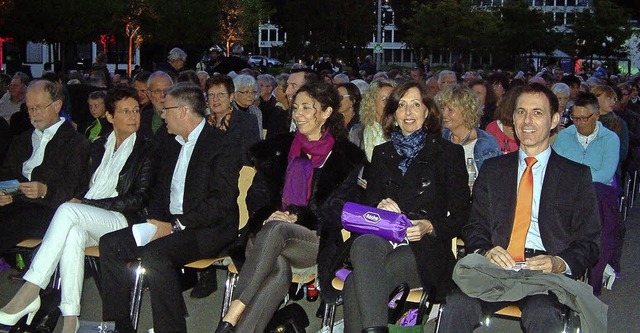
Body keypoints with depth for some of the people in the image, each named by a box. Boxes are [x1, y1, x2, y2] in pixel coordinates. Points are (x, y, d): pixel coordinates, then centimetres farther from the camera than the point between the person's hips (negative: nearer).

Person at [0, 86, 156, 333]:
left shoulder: (146, 150, 5)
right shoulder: (98, 146, 23)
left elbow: (137, 199, -4)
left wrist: (84, 204, -8)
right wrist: (78, 200, -4)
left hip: (120, 221, -4)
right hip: (82, 220, 4)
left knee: (68, 210, -32)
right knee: (73, 234, -34)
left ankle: (29, 293, -33)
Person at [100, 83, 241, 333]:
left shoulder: (221, 144, -10)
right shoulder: (172, 146, 18)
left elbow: (221, 202, -18)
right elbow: (159, 191, 22)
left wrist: (176, 226, -19)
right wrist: (155, 222, 0)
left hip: (207, 231, -8)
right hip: (169, 226, 8)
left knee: (153, 253, -32)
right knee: (110, 243, -8)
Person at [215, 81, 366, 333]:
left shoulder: (348, 156, 8)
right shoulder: (281, 148, 19)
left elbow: (335, 211, 1)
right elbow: (262, 195, 16)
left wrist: (297, 216, -14)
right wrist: (271, 214, -7)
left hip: (317, 240, -2)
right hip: (269, 234, 3)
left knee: (276, 229, -37)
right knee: (279, 268, -35)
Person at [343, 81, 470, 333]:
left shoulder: (449, 153, 10)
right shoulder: (381, 153, 22)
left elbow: (461, 215, 5)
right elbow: (368, 201, 18)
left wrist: (430, 227, -13)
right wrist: (379, 207, -6)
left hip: (426, 249, -3)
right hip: (384, 240, 3)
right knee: (363, 245, -36)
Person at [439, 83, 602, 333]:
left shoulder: (577, 175, 13)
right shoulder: (492, 169, 19)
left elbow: (589, 242, 8)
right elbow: (474, 226, 14)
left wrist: (560, 264, -13)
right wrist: (484, 252, -10)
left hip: (548, 274, -1)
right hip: (495, 266, 2)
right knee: (458, 306, -30)